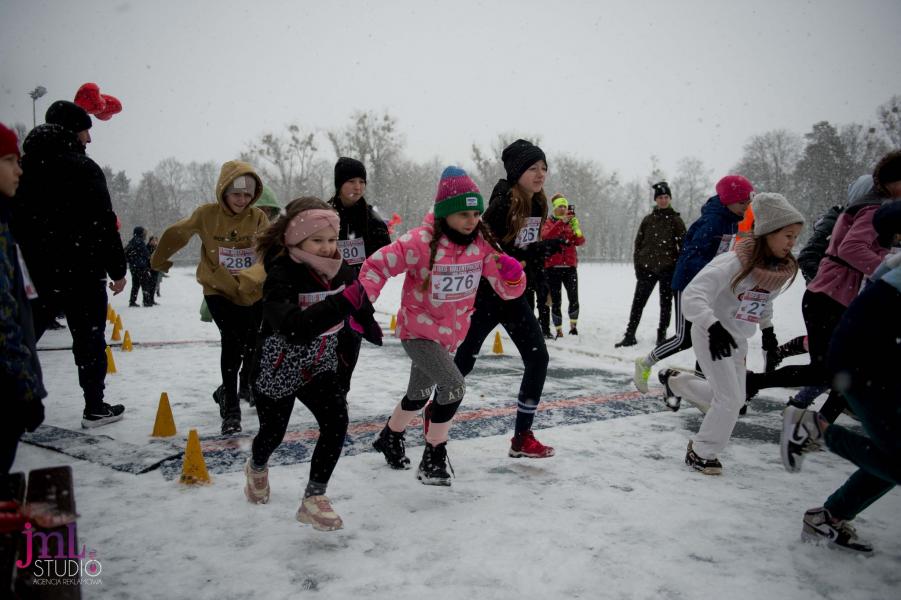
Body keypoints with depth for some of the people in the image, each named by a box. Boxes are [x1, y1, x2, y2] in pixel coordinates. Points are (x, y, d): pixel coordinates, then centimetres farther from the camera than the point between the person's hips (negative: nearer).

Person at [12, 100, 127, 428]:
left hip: (36, 271, 6)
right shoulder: (83, 168, -10)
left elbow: (15, 220, 13)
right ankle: (95, 408, 11)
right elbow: (104, 224, -13)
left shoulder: (24, 166, 10)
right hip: (82, 271, -6)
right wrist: (118, 269, -6)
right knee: (89, 339, 4)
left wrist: (28, 264, 19)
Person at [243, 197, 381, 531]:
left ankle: (313, 499, -2)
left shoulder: (340, 271, -11)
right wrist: (342, 303, -55)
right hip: (279, 369, -4)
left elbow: (358, 298, 15)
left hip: (320, 367, 4)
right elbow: (293, 327, -48)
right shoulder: (281, 277, -30)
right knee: (274, 432, 13)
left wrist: (367, 321, 17)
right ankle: (257, 467, 51)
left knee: (336, 423, -16)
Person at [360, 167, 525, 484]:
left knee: (419, 394, 22)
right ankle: (432, 459, -4)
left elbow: (507, 289, -10)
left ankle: (390, 438, 50)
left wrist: (513, 275, -32)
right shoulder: (420, 242, -25)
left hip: (451, 333, 6)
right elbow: (376, 265, -18)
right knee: (454, 386, -23)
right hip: (418, 330, -6)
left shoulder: (480, 243, -11)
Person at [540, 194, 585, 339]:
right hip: (552, 268, -1)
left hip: (570, 267, 2)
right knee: (556, 301, -1)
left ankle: (573, 325, 10)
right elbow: (546, 236, -17)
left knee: (574, 299, -9)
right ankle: (558, 330, 10)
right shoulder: (548, 223, 6)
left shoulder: (572, 223, 12)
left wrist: (575, 226, -20)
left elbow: (580, 241, -3)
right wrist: (562, 222, -25)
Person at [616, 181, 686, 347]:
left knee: (666, 303, 7)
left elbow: (683, 246, 2)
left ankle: (662, 335, 18)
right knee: (638, 302, -1)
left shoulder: (676, 220, 3)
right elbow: (638, 243, 8)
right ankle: (630, 335, 4)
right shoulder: (648, 220, 8)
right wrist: (637, 266, 1)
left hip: (668, 268, -1)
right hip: (647, 268, 1)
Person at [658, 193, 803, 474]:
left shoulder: (782, 269, -6)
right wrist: (713, 325, -46)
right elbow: (693, 295, -34)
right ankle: (702, 451, 11)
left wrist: (768, 329, 17)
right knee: (731, 399, -10)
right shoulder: (734, 264, -28)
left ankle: (676, 380, 39)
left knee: (728, 399, 16)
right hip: (711, 335, -7)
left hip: (738, 339, 8)